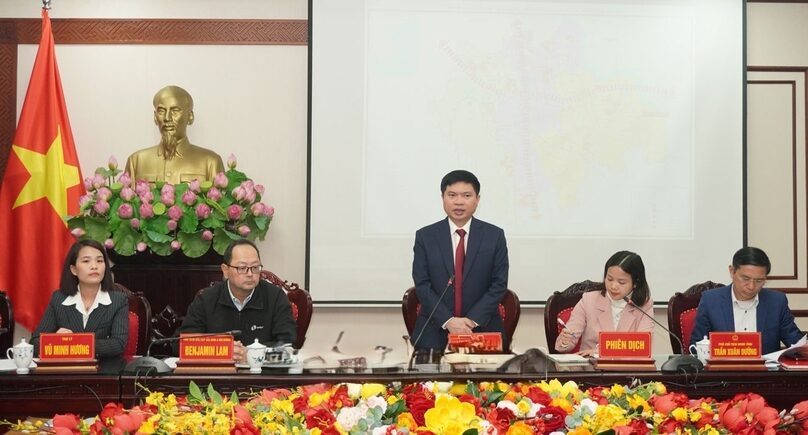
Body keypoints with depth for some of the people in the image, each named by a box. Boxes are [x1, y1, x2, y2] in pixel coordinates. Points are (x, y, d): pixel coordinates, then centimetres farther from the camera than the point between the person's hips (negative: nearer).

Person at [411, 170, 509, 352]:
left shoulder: (495, 236, 3)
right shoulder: (425, 236, 3)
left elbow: (499, 284, -1)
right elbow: (422, 285, -2)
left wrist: (473, 320, -13)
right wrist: (448, 321, -15)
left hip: (483, 331, 0)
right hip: (435, 333, 0)